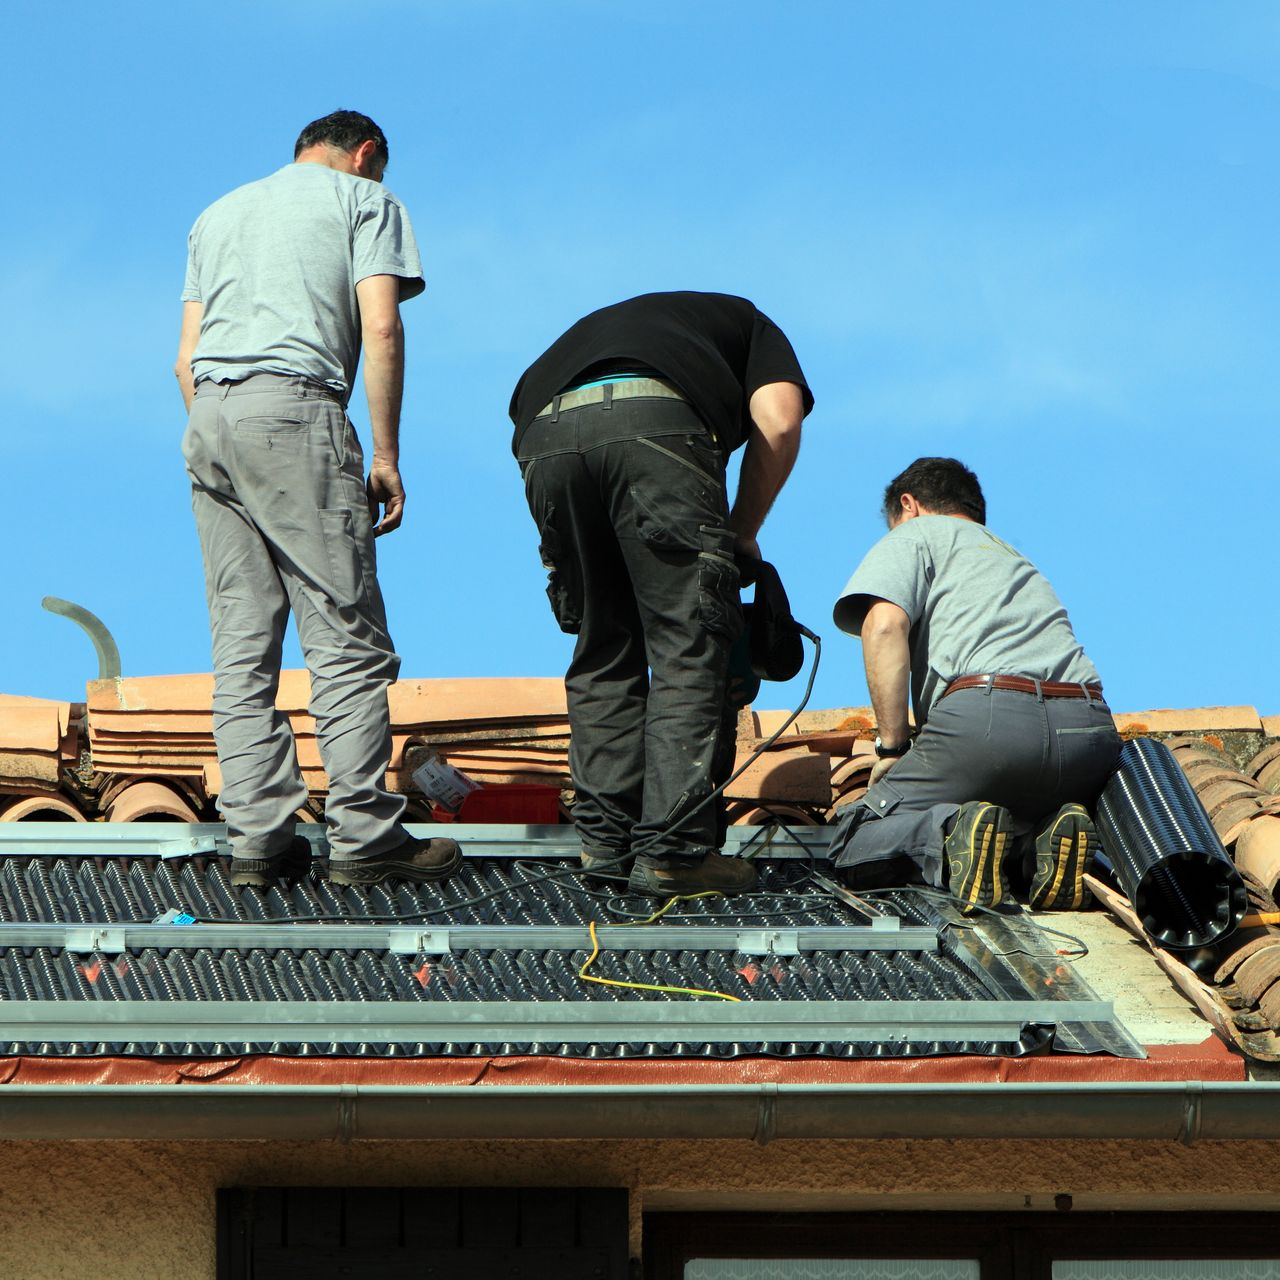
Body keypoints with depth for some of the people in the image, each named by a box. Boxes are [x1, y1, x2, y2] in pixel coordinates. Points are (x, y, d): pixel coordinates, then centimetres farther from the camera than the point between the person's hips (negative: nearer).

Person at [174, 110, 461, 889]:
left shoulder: (220, 215, 28)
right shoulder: (365, 200, 10)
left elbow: (188, 360, 20)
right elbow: (381, 329, -4)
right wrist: (387, 458, -3)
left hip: (207, 416, 6)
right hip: (296, 413, -6)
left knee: (241, 642, 5)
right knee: (348, 639, -5)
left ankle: (258, 838, 0)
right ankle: (364, 838, -8)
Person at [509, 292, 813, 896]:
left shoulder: (601, 323, 45)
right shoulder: (751, 325, 34)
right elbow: (778, 422, 11)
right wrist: (742, 533, 22)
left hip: (543, 433, 5)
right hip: (655, 426, -5)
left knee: (602, 647, 19)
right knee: (690, 647, 2)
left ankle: (606, 839, 18)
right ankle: (673, 850, -4)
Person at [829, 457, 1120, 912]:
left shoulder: (916, 534, 18)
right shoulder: (1015, 558, 38)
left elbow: (884, 624, -2)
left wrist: (892, 750, -1)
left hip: (990, 713, -5)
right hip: (1090, 729, 5)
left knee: (855, 846, 7)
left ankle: (951, 834, -23)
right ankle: (1046, 837, -4)